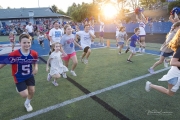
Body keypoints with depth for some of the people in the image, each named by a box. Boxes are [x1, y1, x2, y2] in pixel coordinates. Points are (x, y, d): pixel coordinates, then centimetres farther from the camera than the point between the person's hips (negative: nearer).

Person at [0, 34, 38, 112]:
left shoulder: (34, 54, -18)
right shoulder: (14, 55, -30)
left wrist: (36, 68, -16)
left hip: (30, 76, 4)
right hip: (19, 78, -3)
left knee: (32, 91, 10)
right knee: (25, 95, -4)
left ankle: (27, 103, 45)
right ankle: (19, 88, 35)